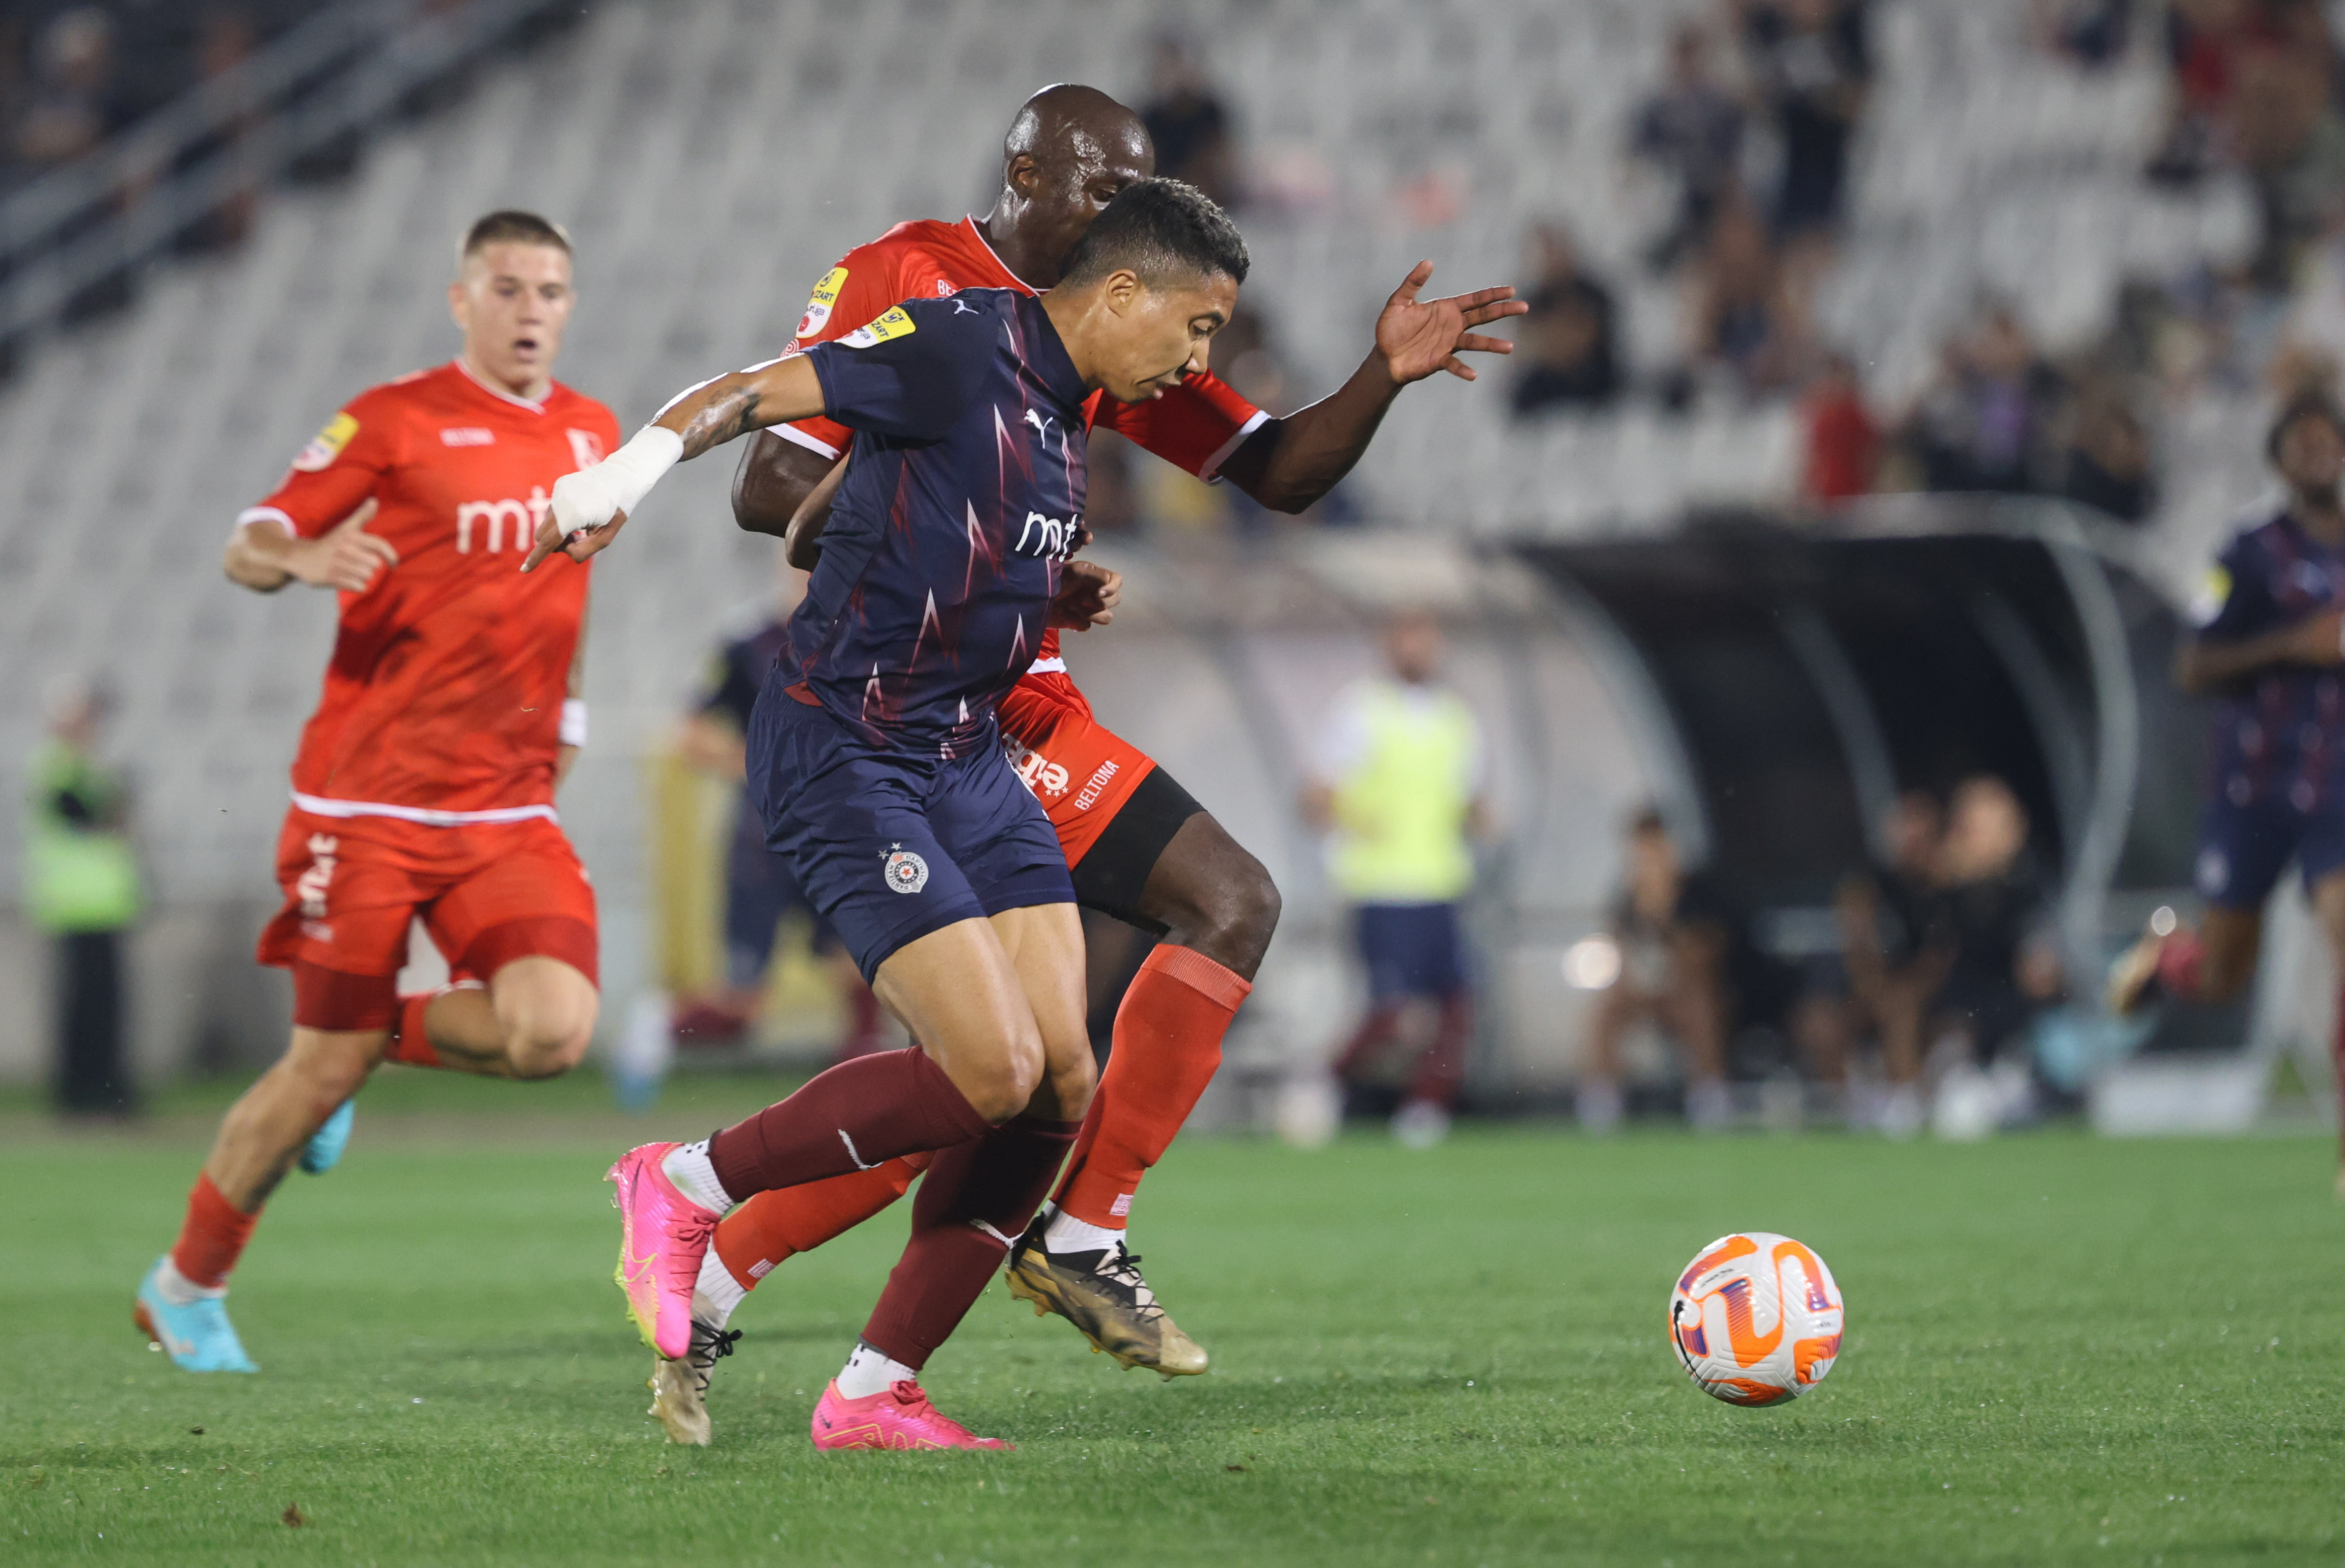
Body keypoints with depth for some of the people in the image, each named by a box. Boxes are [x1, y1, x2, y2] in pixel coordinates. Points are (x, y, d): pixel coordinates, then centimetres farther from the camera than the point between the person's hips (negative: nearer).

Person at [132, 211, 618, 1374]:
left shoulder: (592, 436, 12)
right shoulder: (393, 421, -5)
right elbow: (245, 552, -4)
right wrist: (305, 556, -26)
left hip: (509, 813, 4)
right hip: (370, 799, -4)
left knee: (552, 1033, -18)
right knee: (325, 1068, -3)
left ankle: (385, 1038, 14)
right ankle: (186, 1287, 19)